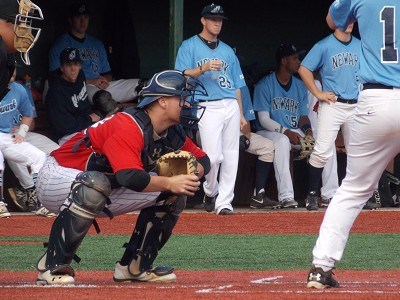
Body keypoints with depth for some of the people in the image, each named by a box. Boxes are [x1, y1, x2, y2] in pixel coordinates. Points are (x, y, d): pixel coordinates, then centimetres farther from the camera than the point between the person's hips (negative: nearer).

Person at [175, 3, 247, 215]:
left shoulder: (227, 51, 21)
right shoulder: (189, 46, 7)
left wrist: (240, 113, 13)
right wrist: (204, 68, -21)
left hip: (231, 106, 5)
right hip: (208, 108, -5)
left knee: (231, 157, -1)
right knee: (213, 156, -13)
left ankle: (224, 202, 3)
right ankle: (210, 192, 11)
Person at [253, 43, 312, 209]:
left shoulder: (300, 86, 13)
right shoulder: (264, 85, -5)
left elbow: (303, 116, 13)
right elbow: (264, 120, -10)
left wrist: (307, 130, -11)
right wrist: (286, 131, -23)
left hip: (295, 132, 6)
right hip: (268, 132, -5)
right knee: (282, 141, -39)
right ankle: (286, 196, -47)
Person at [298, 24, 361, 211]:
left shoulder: (360, 46, 11)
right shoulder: (324, 46, -3)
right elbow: (304, 69, -4)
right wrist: (318, 94, -8)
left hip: (356, 106, 5)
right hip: (332, 105, -5)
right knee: (323, 151, -13)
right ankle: (312, 194, -6)